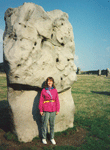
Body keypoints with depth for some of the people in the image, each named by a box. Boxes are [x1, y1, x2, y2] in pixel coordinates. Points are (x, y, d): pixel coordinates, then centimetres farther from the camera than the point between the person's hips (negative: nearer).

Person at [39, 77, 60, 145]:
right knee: (44, 124, 5)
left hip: (53, 110, 2)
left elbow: (57, 100, 8)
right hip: (45, 110, -2)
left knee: (52, 124, 10)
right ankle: (44, 138, 21)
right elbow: (41, 101, 1)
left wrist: (57, 110, 5)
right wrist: (41, 110, 0)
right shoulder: (43, 90, -1)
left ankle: (52, 138, 24)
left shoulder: (55, 90, 5)